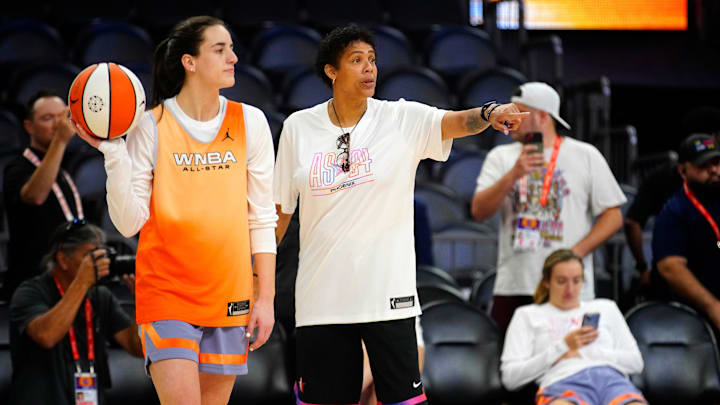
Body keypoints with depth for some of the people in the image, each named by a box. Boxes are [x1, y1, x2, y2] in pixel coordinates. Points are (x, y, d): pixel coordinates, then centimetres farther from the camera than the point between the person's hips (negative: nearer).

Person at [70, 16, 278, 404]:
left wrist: (265, 297, 2)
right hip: (167, 294, -3)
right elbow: (129, 222, -7)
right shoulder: (151, 127, -5)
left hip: (229, 297, 3)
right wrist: (113, 153, -18)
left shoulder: (249, 122, 3)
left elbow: (262, 219, 6)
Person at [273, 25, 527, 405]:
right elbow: (280, 208, 12)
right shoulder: (298, 127, 4)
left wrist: (490, 113, -41)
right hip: (320, 298, 1)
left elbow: (456, 121, -20)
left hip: (388, 295, -1)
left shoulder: (402, 120, -1)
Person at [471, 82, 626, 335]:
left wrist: (577, 252, -9)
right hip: (512, 288, 2)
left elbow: (613, 216, 4)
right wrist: (514, 174, -14)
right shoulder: (501, 157, 12)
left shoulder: (585, 155, 7)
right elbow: (479, 211, -1)